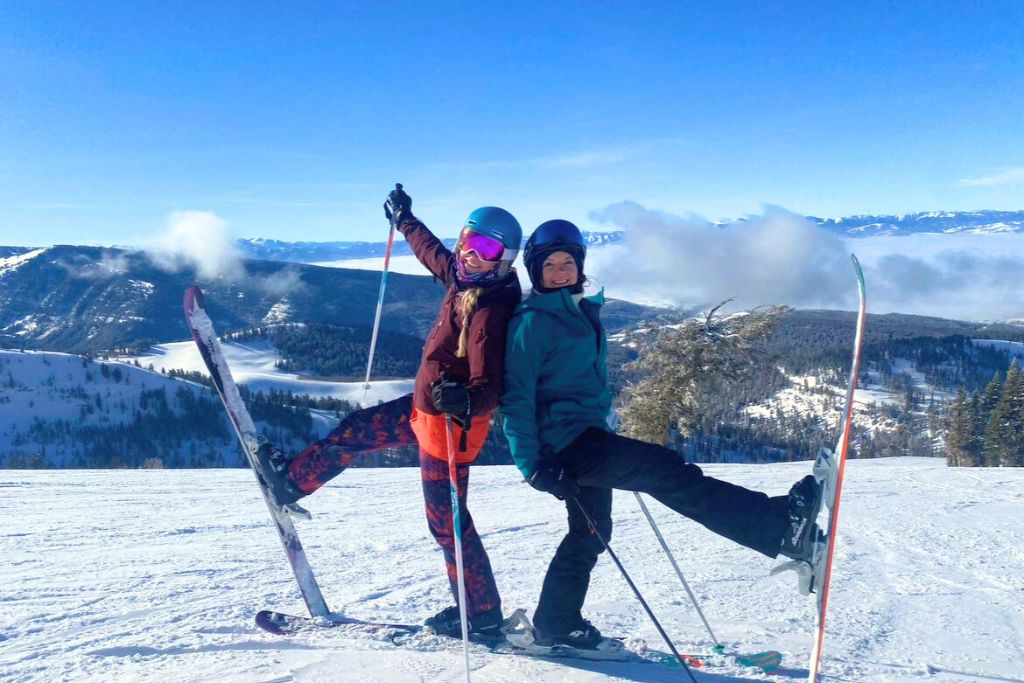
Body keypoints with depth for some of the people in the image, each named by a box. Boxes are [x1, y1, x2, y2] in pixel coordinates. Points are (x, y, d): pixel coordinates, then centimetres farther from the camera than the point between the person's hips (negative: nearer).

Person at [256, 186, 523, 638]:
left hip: (449, 422, -9)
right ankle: (292, 481, 42)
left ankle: (483, 614, 15)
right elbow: (433, 252, 21)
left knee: (446, 520, 1)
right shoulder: (464, 278, -2)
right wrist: (404, 219, 36)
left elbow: (490, 386, -31)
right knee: (355, 430, 22)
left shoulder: (489, 311, -27)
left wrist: (464, 401, -53)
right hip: (424, 405, 9)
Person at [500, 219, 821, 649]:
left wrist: (605, 430, 31)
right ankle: (782, 527, -24)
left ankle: (555, 625, 31)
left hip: (588, 434, 10)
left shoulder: (583, 311, 15)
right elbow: (516, 398, -15)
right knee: (668, 473, -19)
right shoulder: (532, 322, -12)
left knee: (590, 533, 18)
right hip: (567, 439, -10)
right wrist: (533, 464, -20)